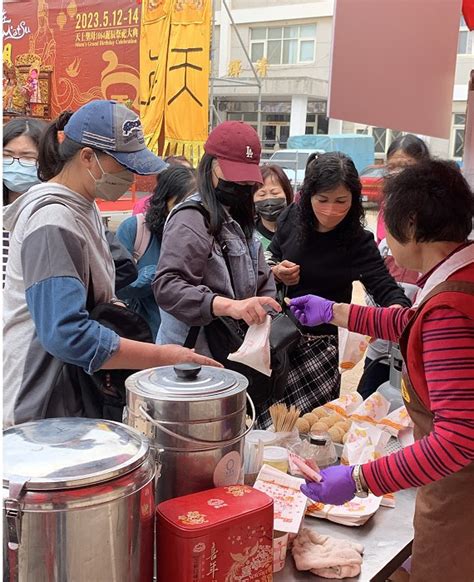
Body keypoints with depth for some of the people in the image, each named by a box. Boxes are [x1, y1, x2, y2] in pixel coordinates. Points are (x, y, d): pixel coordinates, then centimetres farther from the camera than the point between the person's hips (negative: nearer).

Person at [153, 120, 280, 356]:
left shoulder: (239, 220, 13)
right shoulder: (191, 220, -17)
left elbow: (263, 281, 17)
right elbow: (166, 286, -29)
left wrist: (264, 311, -2)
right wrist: (230, 305, -41)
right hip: (192, 356, -8)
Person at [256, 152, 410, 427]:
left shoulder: (358, 242, -11)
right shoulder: (292, 219, -3)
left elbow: (386, 288, -16)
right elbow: (271, 259, 13)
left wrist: (398, 309, -39)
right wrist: (276, 272, -10)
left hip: (319, 343, -3)